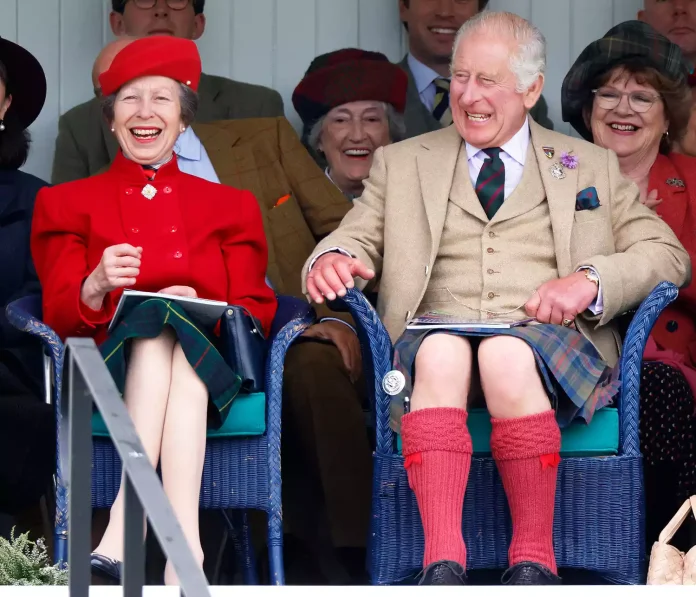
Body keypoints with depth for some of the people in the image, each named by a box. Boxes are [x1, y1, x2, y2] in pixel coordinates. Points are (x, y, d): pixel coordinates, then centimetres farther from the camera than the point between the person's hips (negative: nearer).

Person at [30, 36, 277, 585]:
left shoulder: (229, 206, 21)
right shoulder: (69, 204, 18)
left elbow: (256, 311, 11)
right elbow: (58, 317, 6)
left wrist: (202, 310, -13)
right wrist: (97, 287, -18)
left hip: (207, 366, 1)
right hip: (108, 367, -1)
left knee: (168, 334, -35)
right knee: (160, 325, -35)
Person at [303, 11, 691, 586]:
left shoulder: (591, 166, 21)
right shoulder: (402, 163, 25)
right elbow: (357, 238, 16)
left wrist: (592, 280, -6)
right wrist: (334, 259, -10)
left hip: (553, 345, -1)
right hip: (438, 333, 1)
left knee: (507, 355, -38)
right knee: (441, 353, -36)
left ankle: (533, 560, -30)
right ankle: (442, 562, -43)